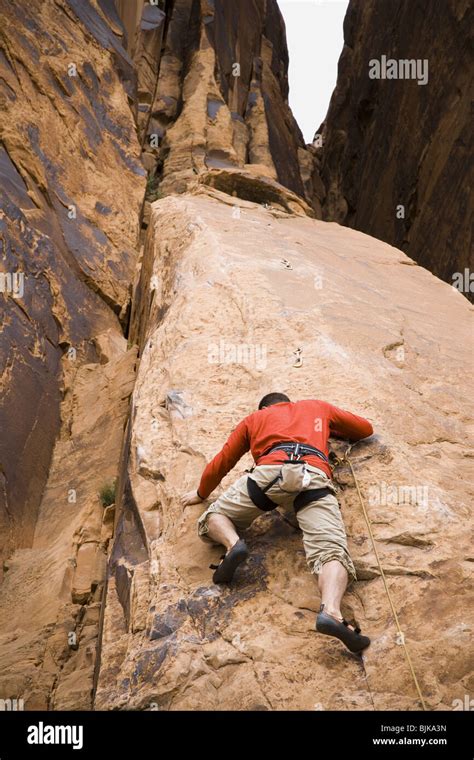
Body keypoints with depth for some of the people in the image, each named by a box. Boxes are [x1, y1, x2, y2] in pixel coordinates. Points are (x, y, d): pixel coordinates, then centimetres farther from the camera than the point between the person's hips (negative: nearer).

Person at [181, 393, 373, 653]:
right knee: (332, 551, -14)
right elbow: (365, 428, 48)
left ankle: (233, 543, -16)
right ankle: (331, 612, -44)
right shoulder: (318, 406, 40)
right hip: (314, 475, 0)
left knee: (212, 518, 17)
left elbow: (221, 462, 36)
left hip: (270, 471, 0)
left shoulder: (254, 418, 36)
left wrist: (201, 493, 51)